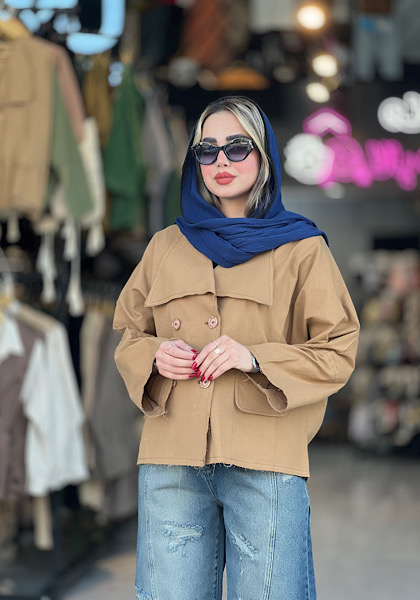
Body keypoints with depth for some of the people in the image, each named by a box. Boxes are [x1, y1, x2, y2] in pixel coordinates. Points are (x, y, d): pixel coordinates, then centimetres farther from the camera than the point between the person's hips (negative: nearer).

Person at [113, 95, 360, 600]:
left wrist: (256, 358, -13)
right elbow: (128, 337, 21)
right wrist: (154, 355, -2)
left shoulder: (301, 248, 7)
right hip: (171, 463, 3)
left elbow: (338, 353, 3)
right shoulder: (167, 246, 16)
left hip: (266, 462, -2)